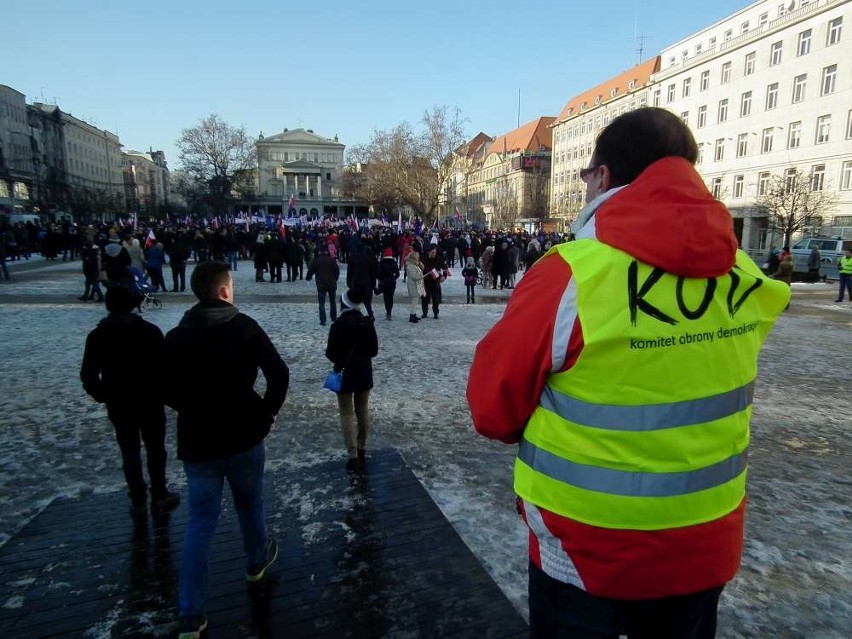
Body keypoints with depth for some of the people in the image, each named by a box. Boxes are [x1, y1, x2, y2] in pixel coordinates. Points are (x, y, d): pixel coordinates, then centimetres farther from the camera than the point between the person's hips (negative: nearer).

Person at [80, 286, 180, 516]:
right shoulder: (150, 330, -9)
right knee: (155, 449, 13)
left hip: (118, 405, 1)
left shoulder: (97, 335, -4)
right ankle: (159, 495, 20)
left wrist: (103, 396, 10)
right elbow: (164, 366, -11)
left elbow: (87, 375, -4)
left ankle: (138, 500, 20)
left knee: (129, 452, 13)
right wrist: (162, 392, 5)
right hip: (150, 401, -1)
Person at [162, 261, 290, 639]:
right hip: (243, 436, -2)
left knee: (200, 522, 9)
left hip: (196, 441, 2)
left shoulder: (176, 336, -1)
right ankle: (256, 562, 45)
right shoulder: (245, 327, -10)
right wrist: (267, 413, -1)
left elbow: (165, 389, 5)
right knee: (250, 504, 22)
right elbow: (279, 374, -14)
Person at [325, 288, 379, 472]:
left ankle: (353, 456, 1)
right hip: (364, 372, 4)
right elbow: (374, 350, 2)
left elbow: (331, 352, -14)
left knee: (347, 413, 4)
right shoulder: (368, 323, -4)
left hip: (345, 373, -4)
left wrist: (339, 360, 7)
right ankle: (361, 450, 28)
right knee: (363, 411, 17)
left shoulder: (338, 324, -17)